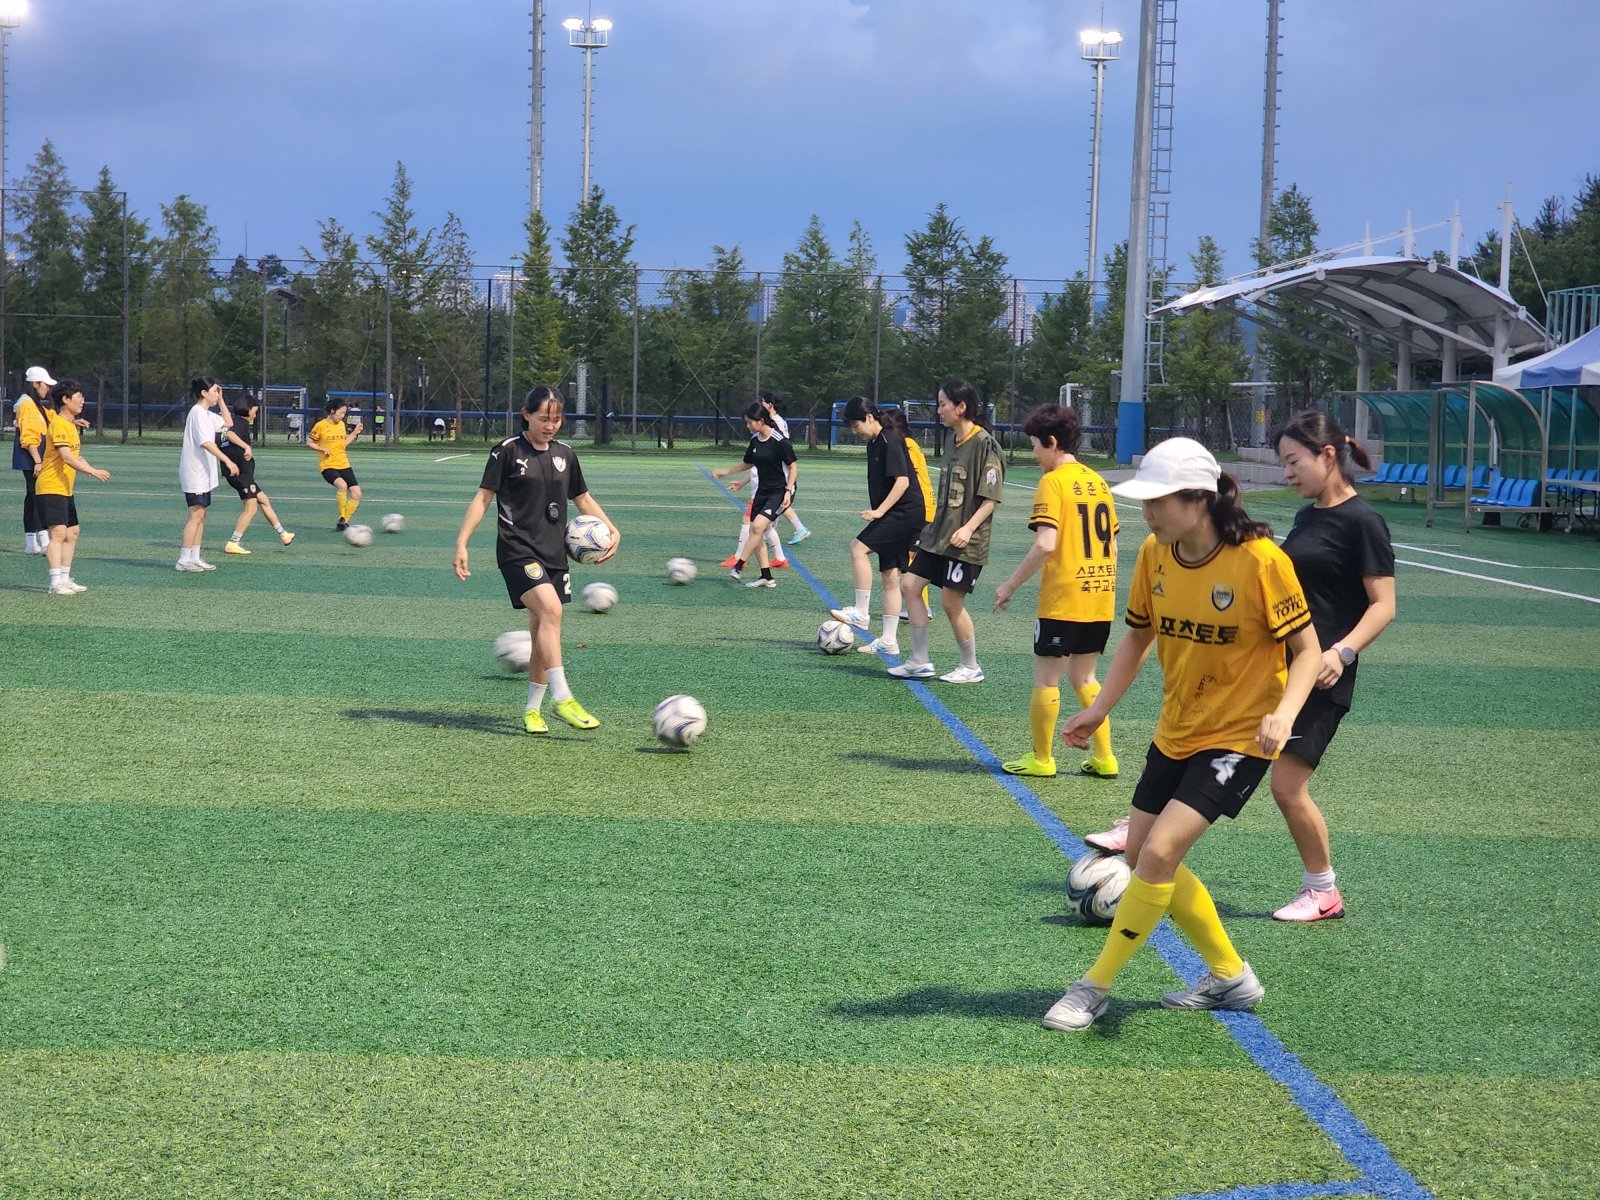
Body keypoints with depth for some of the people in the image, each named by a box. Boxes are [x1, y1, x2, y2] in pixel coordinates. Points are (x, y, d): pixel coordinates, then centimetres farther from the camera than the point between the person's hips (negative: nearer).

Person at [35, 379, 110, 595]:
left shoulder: (70, 424, 15)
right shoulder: (59, 424, -16)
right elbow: (67, 457, -26)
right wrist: (93, 472, -29)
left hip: (65, 489, 10)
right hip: (50, 488, -10)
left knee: (72, 532, 14)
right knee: (59, 532, -17)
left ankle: (65, 578, 22)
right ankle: (56, 583, -20)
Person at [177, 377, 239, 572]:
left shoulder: (207, 414, 15)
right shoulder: (198, 413, -14)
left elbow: (227, 423, 27)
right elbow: (206, 443, -23)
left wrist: (220, 400, 17)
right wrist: (227, 461, -26)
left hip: (203, 474, 10)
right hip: (194, 473, -10)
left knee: (201, 515, 10)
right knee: (196, 515, -11)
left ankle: (194, 558, 14)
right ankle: (184, 560, -10)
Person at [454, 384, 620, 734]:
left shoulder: (565, 454, 11)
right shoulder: (508, 451, -4)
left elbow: (583, 498, 22)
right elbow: (484, 497, -2)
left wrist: (612, 529, 10)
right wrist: (461, 542, -8)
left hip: (554, 554, 6)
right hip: (518, 550, -6)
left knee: (543, 633, 7)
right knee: (550, 609, -26)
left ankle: (532, 710, 19)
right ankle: (562, 698, -26)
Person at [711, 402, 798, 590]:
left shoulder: (779, 440, -17)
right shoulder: (755, 440, 5)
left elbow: (793, 467, -12)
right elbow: (748, 464, 22)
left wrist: (788, 491, -20)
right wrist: (725, 471, 19)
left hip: (781, 491, -8)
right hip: (763, 491, 8)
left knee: (758, 526, -21)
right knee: (756, 532, 4)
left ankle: (739, 566, -13)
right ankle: (767, 578, 10)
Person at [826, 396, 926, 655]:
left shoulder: (890, 441, -15)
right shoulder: (874, 442, 14)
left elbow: (902, 480, -22)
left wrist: (879, 511, -25)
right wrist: (877, 511, 23)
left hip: (905, 511, -10)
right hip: (895, 515, 10)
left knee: (858, 547, -19)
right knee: (890, 575, 7)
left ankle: (861, 613, -14)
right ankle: (888, 641, 9)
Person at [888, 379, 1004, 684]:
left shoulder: (984, 444, -15)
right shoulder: (953, 441, 10)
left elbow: (992, 497, -16)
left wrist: (969, 528, -24)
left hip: (965, 542, -9)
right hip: (939, 533, 9)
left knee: (952, 602, -4)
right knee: (909, 585, 5)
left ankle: (971, 668, 14)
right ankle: (920, 662, 12)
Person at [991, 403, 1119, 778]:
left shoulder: (1053, 482, -11)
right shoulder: (1098, 482, 11)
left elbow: (1045, 545, -20)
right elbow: (1111, 546, 15)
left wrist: (1011, 585, -12)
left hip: (1062, 600, -7)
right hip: (1101, 598, 7)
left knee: (1046, 677, 5)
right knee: (1084, 677, 17)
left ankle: (1041, 759, 12)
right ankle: (1104, 758, 14)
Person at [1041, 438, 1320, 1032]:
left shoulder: (1259, 560, -21)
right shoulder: (1155, 554, -4)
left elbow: (1306, 649, -15)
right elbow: (1138, 637, 11)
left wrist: (1283, 714, -31)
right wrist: (1099, 709, 2)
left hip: (1238, 737, -7)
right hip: (1175, 732, 7)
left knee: (1160, 850, -19)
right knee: (1143, 854, 9)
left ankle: (1095, 987, -4)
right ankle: (1229, 975, 27)